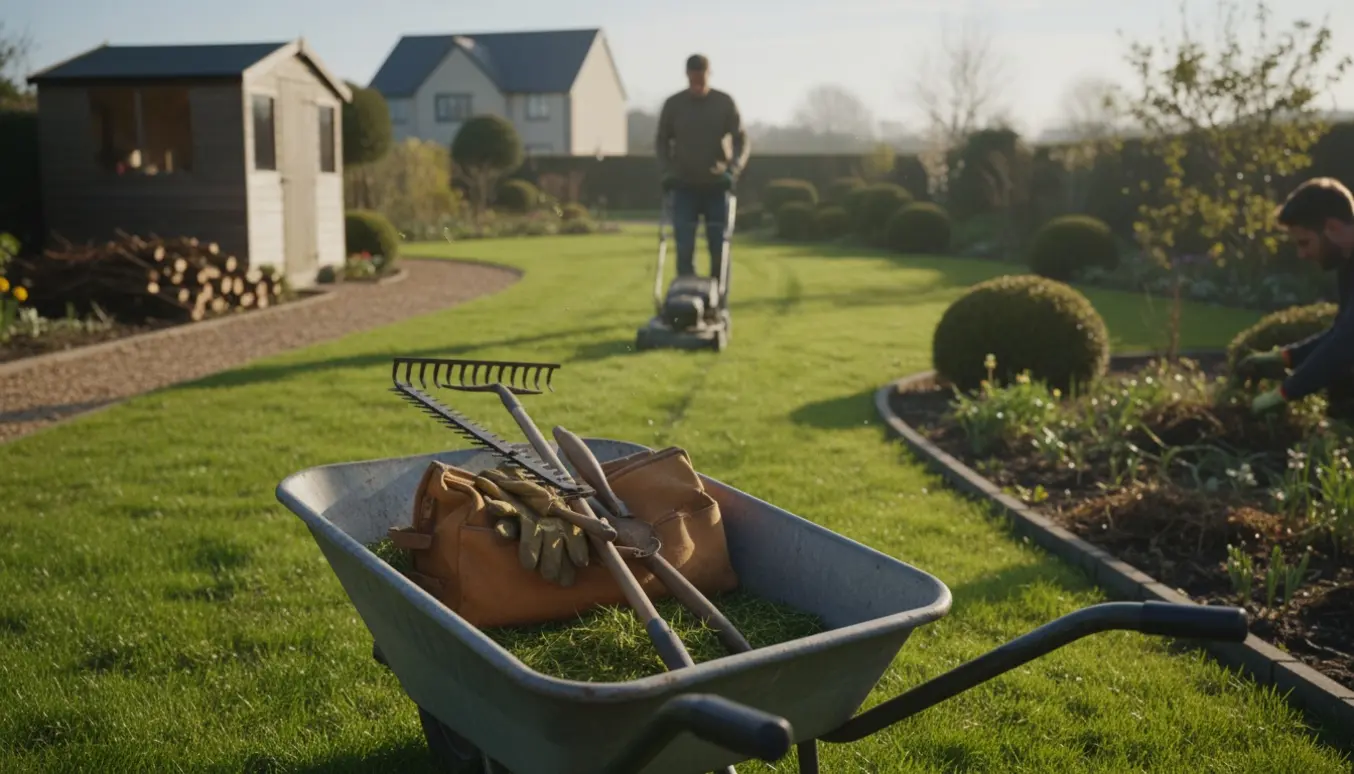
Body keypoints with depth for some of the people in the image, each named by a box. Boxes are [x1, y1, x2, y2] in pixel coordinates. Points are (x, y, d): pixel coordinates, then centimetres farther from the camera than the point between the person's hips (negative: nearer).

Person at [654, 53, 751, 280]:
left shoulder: (725, 103, -2)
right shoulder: (673, 104, 0)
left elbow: (741, 141, -1)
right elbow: (662, 142, 9)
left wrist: (733, 171, -15)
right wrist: (667, 172, -5)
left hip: (717, 186, 0)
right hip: (684, 186, 0)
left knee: (719, 247, 1)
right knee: (684, 248, -6)